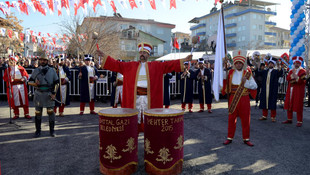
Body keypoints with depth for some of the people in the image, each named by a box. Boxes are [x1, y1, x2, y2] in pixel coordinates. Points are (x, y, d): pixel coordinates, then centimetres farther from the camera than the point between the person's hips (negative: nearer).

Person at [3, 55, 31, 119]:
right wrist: (10, 78, -16)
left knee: (24, 100, 0)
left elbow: (26, 75, 7)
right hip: (13, 87, 1)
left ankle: (26, 114, 7)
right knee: (14, 101, 3)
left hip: (21, 86, 0)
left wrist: (24, 78, -14)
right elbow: (4, 78, 3)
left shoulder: (21, 68, 6)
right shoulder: (7, 70, 7)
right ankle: (16, 114, 15)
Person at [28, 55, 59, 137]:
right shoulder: (36, 71, 7)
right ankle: (38, 130, 18)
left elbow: (56, 83, 4)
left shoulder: (52, 70, 3)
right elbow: (30, 81, 9)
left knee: (51, 112, 1)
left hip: (49, 94, -1)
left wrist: (54, 93, -7)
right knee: (38, 113, 5)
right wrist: (35, 84, -15)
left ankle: (52, 130, 12)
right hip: (38, 94, 1)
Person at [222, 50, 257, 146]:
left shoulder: (247, 73, 2)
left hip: (244, 99, 0)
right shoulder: (230, 72, 5)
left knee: (245, 120, 6)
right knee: (231, 119, 7)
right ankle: (230, 138, 18)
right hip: (233, 99, 1)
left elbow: (255, 86, 0)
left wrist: (246, 82, -16)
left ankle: (246, 139, 20)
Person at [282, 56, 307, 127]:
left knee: (298, 106, -4)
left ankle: (299, 121, 4)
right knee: (289, 105, 8)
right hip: (290, 90, 5)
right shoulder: (291, 71, 16)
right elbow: (287, 78, 0)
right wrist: (292, 75, -16)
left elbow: (303, 81, -10)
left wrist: (296, 77, -23)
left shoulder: (302, 71, 0)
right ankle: (289, 119, 20)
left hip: (298, 91, -5)